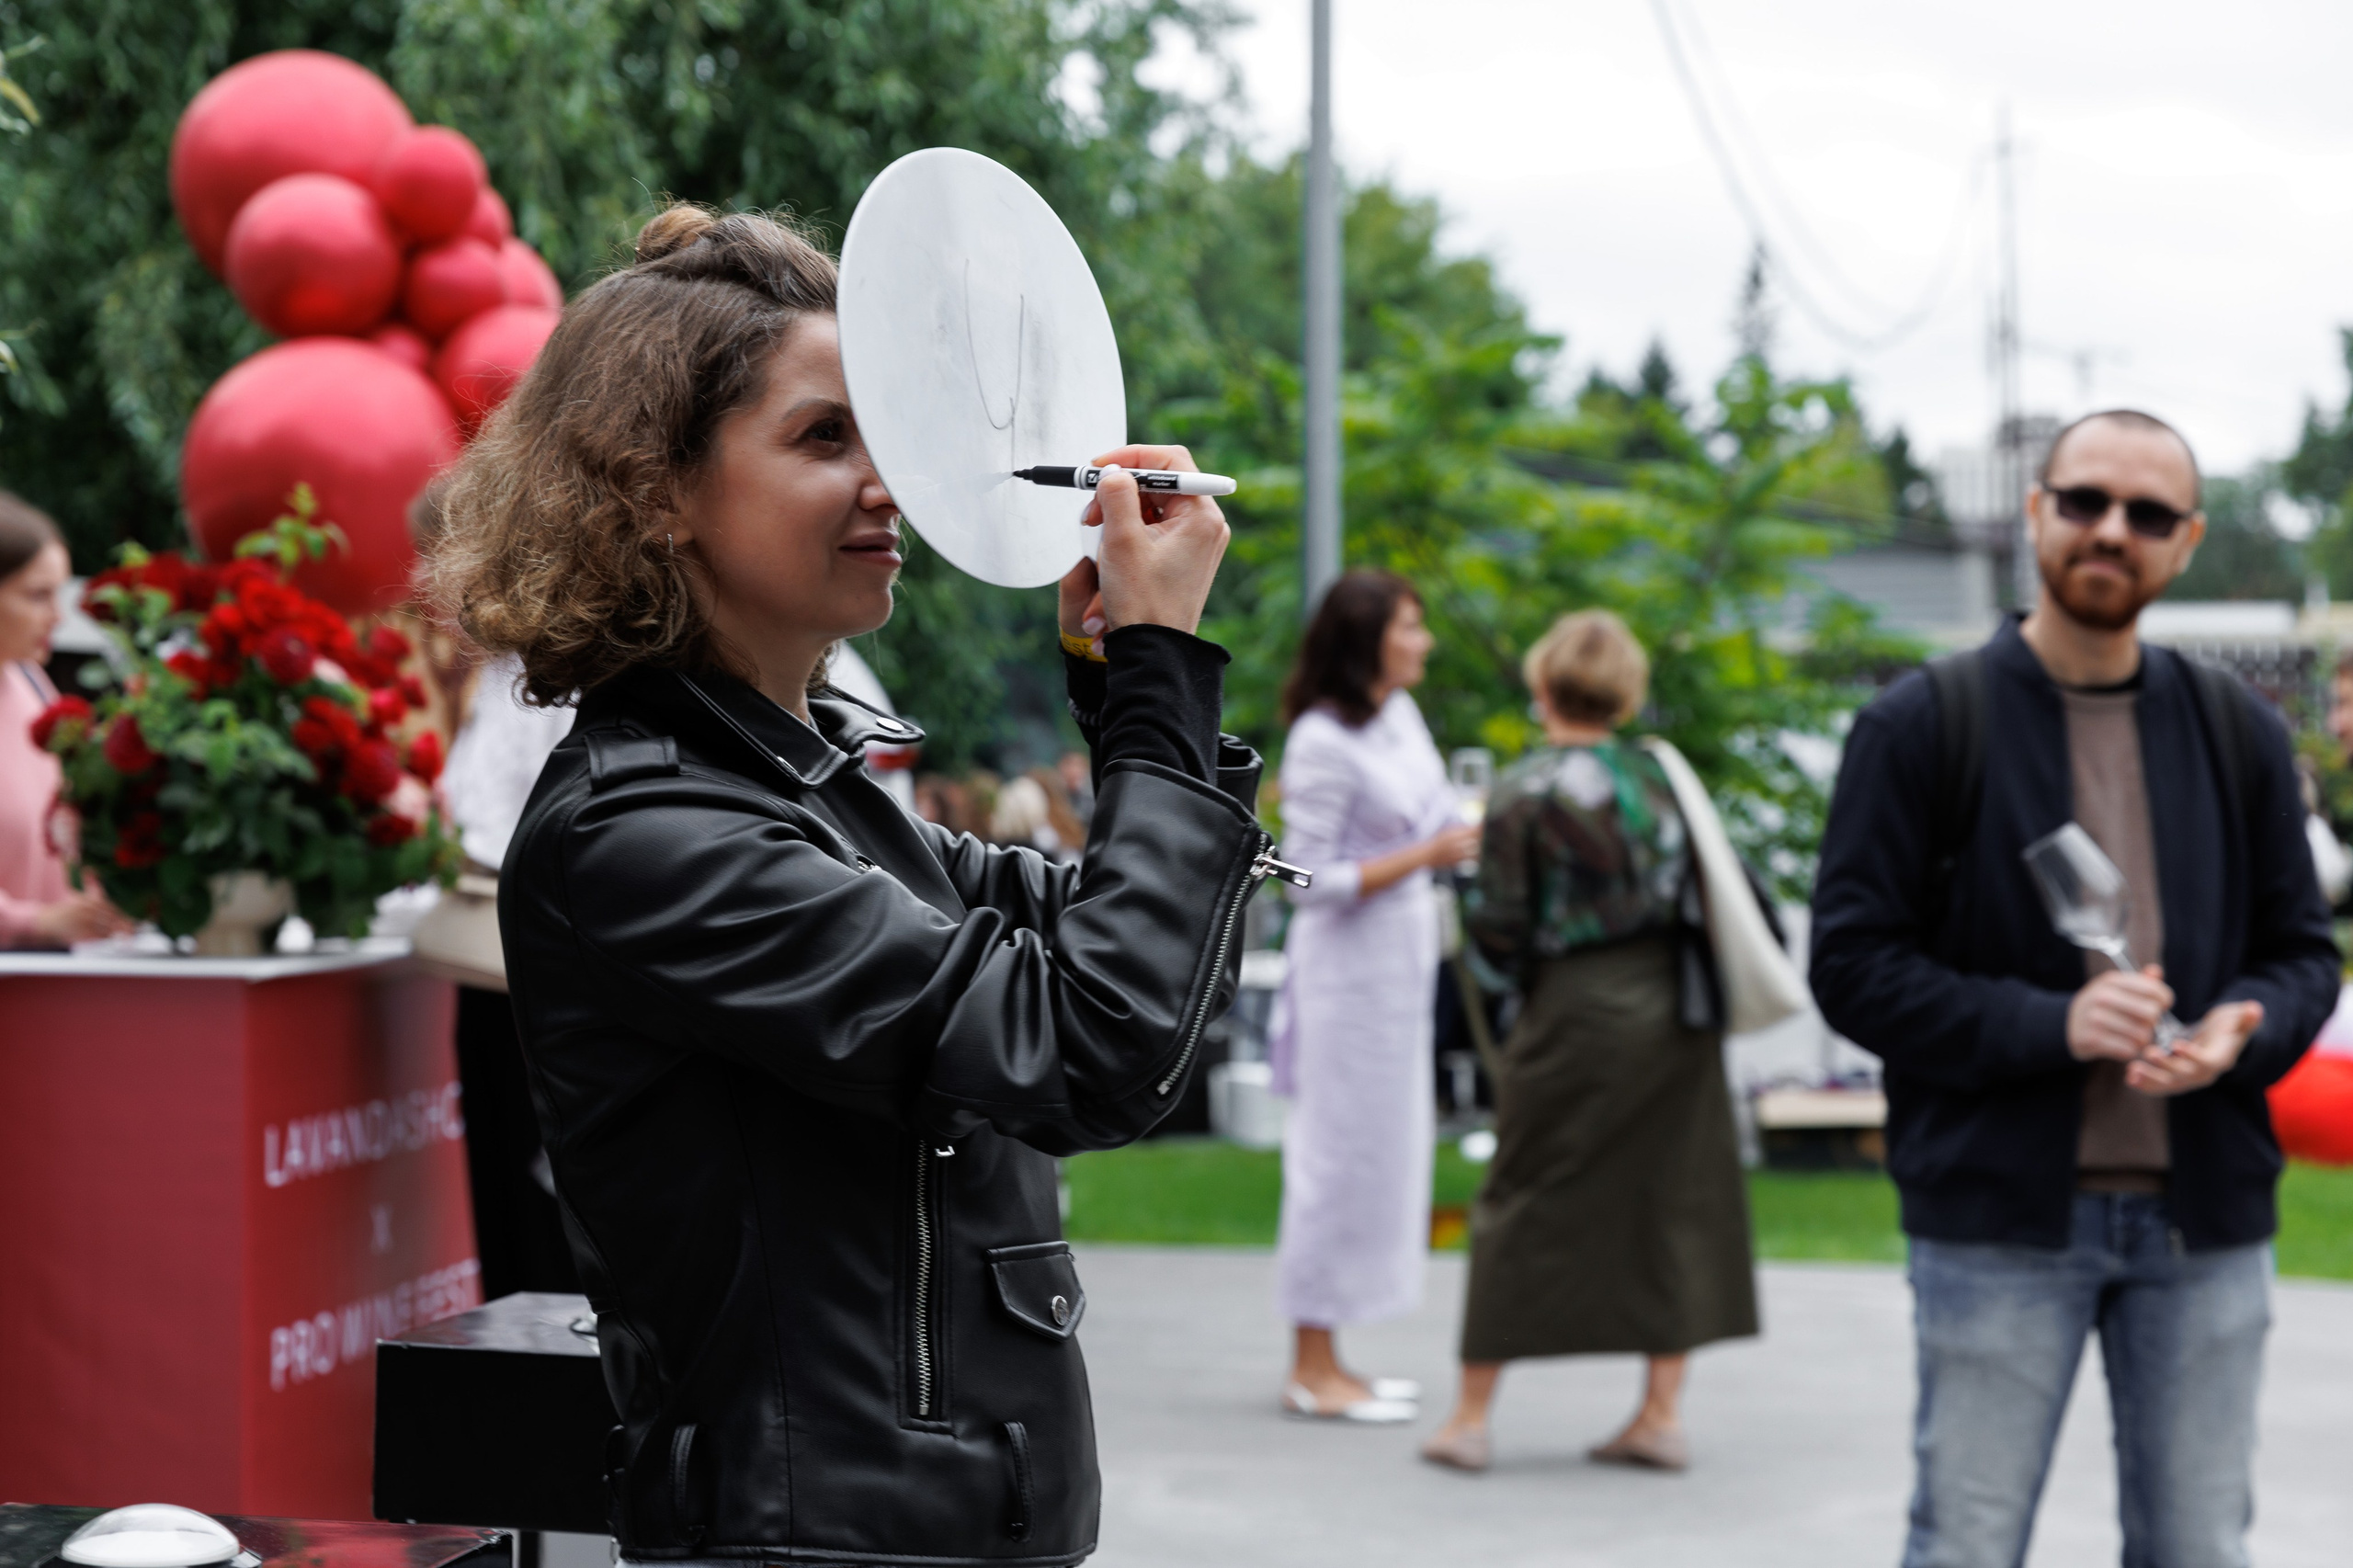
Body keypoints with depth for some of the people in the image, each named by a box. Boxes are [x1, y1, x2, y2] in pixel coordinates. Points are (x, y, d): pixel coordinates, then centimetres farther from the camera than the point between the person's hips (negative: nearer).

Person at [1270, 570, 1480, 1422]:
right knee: (1343, 1155, -4)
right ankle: (1312, 1370, 5)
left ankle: (1325, 1364, 21)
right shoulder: (1323, 743, -18)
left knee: (1385, 1155, 13)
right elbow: (1314, 880, -20)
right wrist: (1427, 855, -21)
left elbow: (1443, 821, 19)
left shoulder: (1401, 714, 8)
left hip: (1402, 960, 9)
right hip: (1349, 967, -9)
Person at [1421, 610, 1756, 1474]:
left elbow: (1500, 929, -9)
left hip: (1577, 1015, -4)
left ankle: (1471, 1416, 9)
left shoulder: (1522, 793, -9)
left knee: (1522, 1205, 4)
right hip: (1676, 1009, 4)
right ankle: (1661, 1413, 10)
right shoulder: (1658, 774, 5)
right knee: (1674, 1200, 10)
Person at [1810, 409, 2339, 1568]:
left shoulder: (2239, 734, 11)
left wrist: (2243, 1030, -9)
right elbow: (1853, 963, -6)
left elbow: (2303, 951, 15)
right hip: (1999, 1214, -3)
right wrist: (2049, 1025, -18)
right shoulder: (1921, 726, -1)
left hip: (2205, 1216, 4)